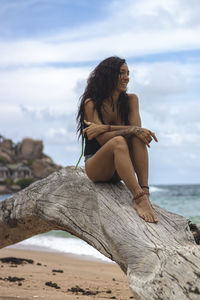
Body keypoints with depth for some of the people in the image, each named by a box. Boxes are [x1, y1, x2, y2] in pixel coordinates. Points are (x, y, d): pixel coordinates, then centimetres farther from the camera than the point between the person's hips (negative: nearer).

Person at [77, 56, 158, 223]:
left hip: (119, 171, 4)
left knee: (138, 137, -24)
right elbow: (102, 140, -20)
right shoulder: (91, 103, -8)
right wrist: (132, 130, -31)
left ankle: (145, 193, -37)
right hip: (95, 168, -4)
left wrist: (104, 128, -23)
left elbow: (137, 128, -14)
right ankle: (139, 198, -48)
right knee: (118, 141, -34)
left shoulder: (130, 100, 3)